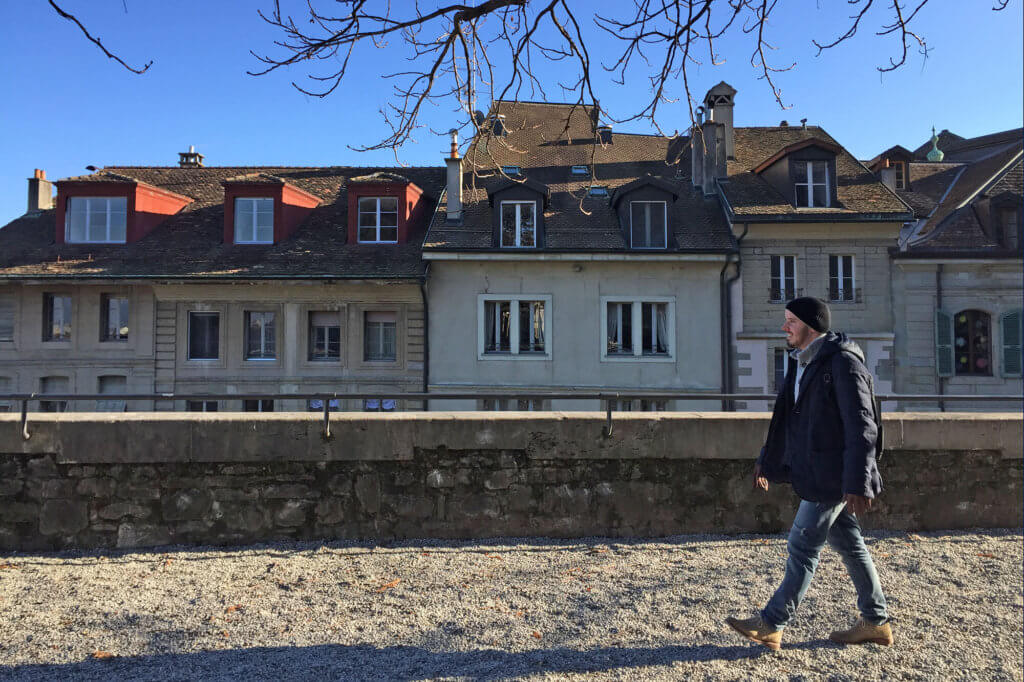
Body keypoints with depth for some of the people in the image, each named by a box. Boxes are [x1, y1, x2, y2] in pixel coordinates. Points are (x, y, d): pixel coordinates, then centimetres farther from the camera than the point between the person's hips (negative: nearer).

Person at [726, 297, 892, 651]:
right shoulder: (801, 362, 12)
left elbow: (862, 427, -21)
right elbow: (788, 419, 20)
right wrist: (767, 460, 23)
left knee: (803, 546, -3)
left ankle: (771, 624, 5)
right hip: (814, 473, 9)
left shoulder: (843, 362, -16)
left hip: (833, 476, -9)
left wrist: (858, 483, -25)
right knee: (848, 545, 16)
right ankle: (875, 622, 29)